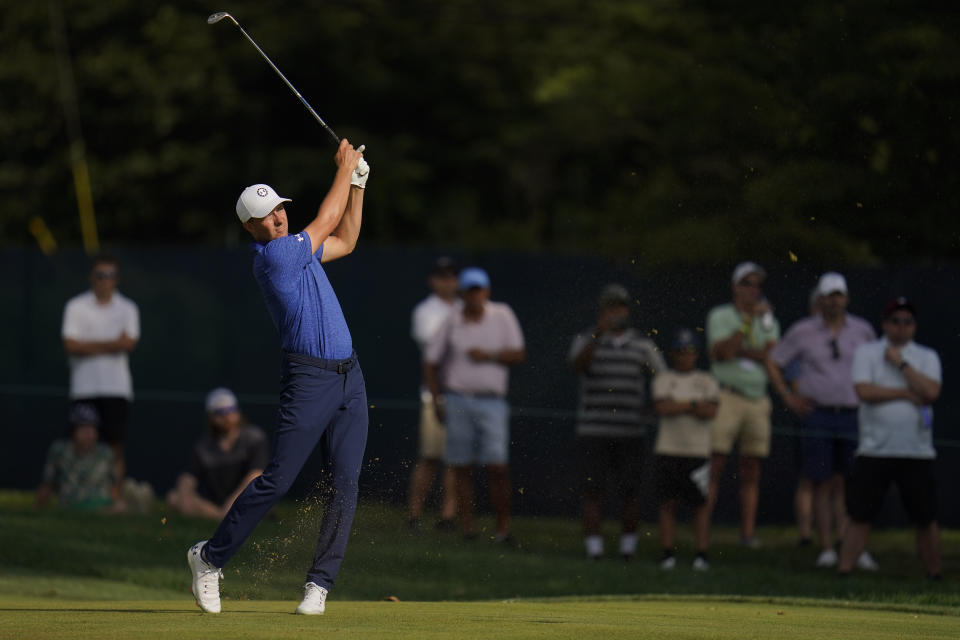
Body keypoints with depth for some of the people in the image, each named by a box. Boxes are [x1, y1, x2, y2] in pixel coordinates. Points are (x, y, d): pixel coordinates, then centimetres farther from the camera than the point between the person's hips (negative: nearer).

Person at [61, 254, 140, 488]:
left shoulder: (127, 308, 9)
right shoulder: (76, 307, 6)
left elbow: (128, 343, -7)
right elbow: (71, 345, -7)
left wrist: (91, 346, -8)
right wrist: (109, 345, -6)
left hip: (117, 389, 0)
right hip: (84, 388, 0)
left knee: (116, 445, -5)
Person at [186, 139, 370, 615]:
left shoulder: (297, 250, 15)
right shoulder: (272, 256, -12)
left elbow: (344, 241, 30)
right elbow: (325, 224, -5)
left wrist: (357, 184, 20)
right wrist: (344, 167, 7)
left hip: (349, 378, 8)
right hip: (309, 377, -8)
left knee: (345, 485, -1)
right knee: (277, 480, -10)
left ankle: (319, 584, 0)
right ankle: (210, 558, 5)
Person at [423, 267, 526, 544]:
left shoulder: (502, 315, 4)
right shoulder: (452, 321, 5)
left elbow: (519, 355, 3)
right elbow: (430, 362, 10)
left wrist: (488, 355, -11)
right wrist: (437, 400, 2)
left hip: (492, 403, -1)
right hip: (457, 400, 1)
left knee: (498, 466, -10)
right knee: (462, 467, 0)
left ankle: (503, 526, -4)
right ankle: (467, 525, 4)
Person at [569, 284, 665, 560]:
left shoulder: (643, 345, 9)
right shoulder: (585, 340, 4)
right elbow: (578, 364, -16)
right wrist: (598, 334, -29)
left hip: (631, 433, 1)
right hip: (593, 431, -1)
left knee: (628, 494, 2)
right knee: (593, 493, -4)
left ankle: (628, 549, 14)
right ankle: (593, 553, -3)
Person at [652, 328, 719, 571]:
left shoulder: (707, 381, 9)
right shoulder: (663, 379, 8)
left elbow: (711, 412, -7)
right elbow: (662, 407, -9)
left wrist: (677, 407, -9)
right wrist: (693, 405, -8)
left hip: (698, 451, 0)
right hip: (668, 449, 0)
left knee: (700, 504, -2)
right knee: (667, 503, -1)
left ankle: (701, 554, 0)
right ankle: (668, 553, 4)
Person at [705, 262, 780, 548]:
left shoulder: (768, 319, 14)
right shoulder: (720, 316, 4)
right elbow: (721, 352, -13)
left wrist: (736, 350, -9)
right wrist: (749, 321, -15)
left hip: (758, 398, 4)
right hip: (727, 395, -4)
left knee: (751, 471, 3)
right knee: (714, 465, -10)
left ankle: (748, 532, 5)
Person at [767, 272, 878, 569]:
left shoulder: (863, 330, 8)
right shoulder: (802, 331, 4)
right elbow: (773, 363, 12)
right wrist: (788, 397, 4)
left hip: (854, 415, 1)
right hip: (818, 416, -1)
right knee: (823, 484, -1)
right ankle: (826, 549, 1)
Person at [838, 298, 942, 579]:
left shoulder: (927, 357, 10)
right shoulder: (867, 352, 7)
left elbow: (931, 392, -9)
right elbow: (865, 391, -10)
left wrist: (901, 363, -7)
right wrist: (908, 394, -8)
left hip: (917, 452, 1)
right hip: (874, 450, -1)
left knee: (926, 519, 2)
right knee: (859, 515, -3)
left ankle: (934, 575, 11)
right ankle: (843, 573, -3)